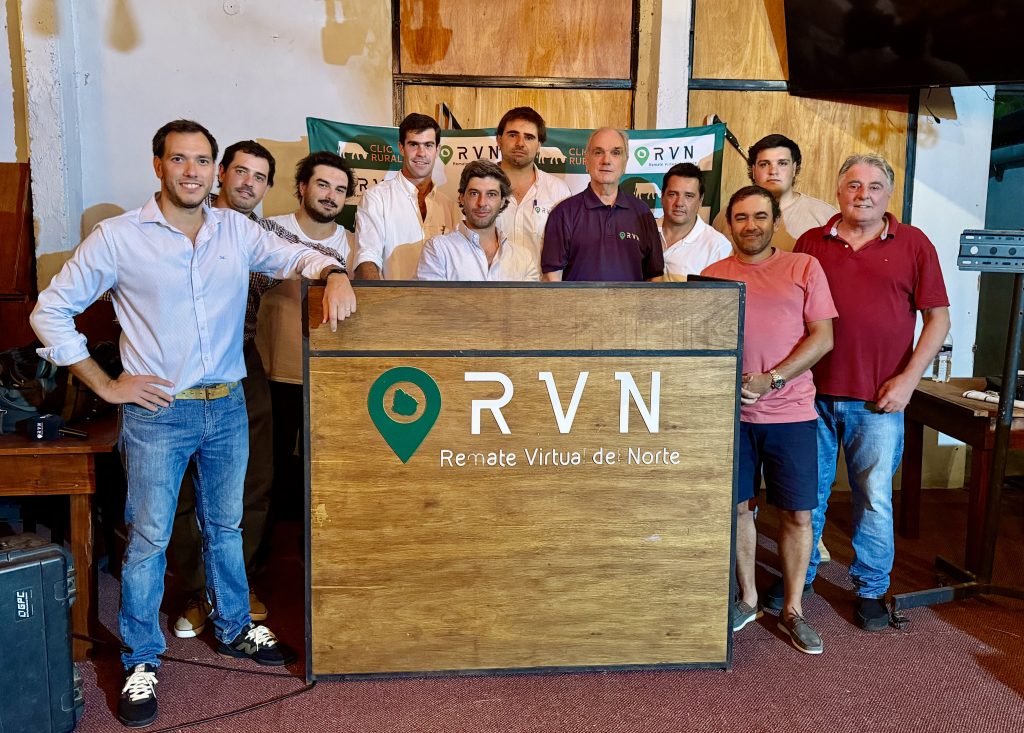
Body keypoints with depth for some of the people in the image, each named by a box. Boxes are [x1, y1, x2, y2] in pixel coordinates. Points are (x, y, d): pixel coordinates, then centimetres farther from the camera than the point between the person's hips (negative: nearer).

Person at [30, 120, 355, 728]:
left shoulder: (236, 231, 3)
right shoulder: (118, 238, -6)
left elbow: (297, 256, 5)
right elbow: (51, 311, -1)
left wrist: (334, 274, -19)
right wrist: (105, 385, -5)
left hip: (228, 407, 4)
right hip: (156, 412, -3)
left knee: (227, 526, 17)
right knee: (149, 538, 5)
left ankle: (234, 628, 36)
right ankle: (142, 661, 22)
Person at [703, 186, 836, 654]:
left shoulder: (804, 268, 2)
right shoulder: (713, 274, 8)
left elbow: (823, 336, -3)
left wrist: (772, 379, -13)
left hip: (791, 411, -1)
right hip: (732, 410, 2)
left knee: (797, 514, 4)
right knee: (737, 507, 10)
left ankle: (792, 610, 21)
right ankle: (747, 599, 29)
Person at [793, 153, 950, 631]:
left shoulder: (913, 244, 2)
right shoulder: (811, 243, 7)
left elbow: (938, 317, 2)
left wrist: (908, 378, -7)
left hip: (878, 398, -1)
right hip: (814, 393, 2)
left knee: (874, 499, 6)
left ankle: (871, 589, 24)